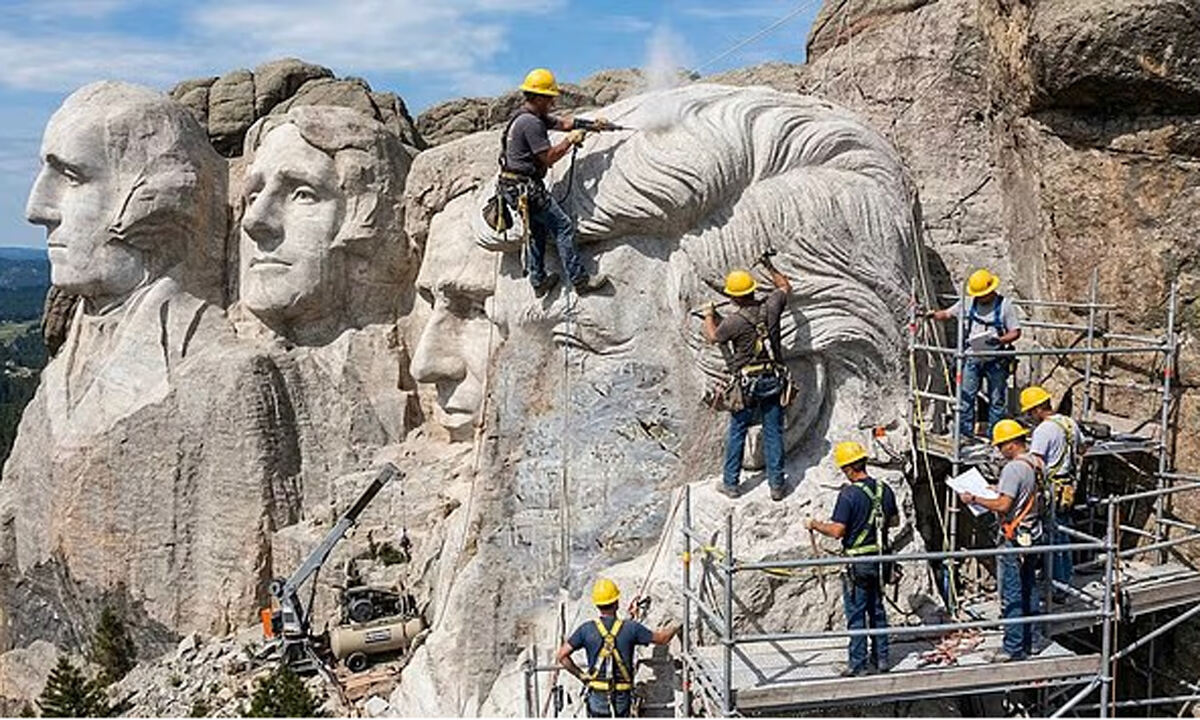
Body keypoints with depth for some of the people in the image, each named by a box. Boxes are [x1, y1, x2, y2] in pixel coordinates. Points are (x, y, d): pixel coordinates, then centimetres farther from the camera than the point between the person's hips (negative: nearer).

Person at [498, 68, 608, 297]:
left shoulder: (535, 116, 13)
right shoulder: (531, 122, -18)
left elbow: (562, 122, 22)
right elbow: (548, 157, -19)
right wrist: (570, 140, -7)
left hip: (513, 186, 11)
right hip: (526, 187, -11)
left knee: (537, 230, 19)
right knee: (563, 227, -6)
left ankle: (538, 280, 24)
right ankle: (580, 280, -4)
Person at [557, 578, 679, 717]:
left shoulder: (586, 630, -6)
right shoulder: (631, 628, -8)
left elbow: (562, 655, -6)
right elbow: (661, 638, 5)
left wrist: (580, 675, 3)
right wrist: (675, 627, 25)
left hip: (597, 697, 0)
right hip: (622, 698, 0)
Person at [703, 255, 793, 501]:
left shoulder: (733, 321, -16)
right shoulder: (771, 307, -6)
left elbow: (713, 337, 5)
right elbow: (785, 286, 17)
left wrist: (709, 315, 24)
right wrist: (770, 267, 30)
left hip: (747, 383, -3)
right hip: (774, 380, 3)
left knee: (737, 432, 10)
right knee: (774, 432, 9)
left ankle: (731, 483, 19)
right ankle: (776, 485, 15)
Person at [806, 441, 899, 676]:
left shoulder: (848, 494, -19)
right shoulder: (884, 489, 1)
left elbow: (837, 531, -20)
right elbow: (895, 521, 14)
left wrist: (815, 525, -4)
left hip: (857, 562, -6)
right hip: (880, 558, 6)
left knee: (856, 615, 3)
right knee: (877, 610, 18)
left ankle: (858, 664, 8)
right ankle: (881, 659, 25)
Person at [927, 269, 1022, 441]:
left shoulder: (1005, 305, -6)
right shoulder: (969, 303, 5)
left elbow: (1016, 332, -6)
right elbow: (948, 313, 13)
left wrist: (1000, 340, -24)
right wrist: (933, 315, -8)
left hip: (996, 360, -3)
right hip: (972, 358, 3)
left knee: (997, 399, 5)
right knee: (965, 395, 1)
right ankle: (965, 433, 9)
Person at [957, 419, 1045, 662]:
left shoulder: (1013, 468, -20)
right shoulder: (1036, 464, 8)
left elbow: (1003, 506, -24)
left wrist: (974, 499, -14)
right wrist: (1001, 490, 18)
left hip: (1014, 538, -9)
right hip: (1033, 535, 9)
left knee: (1011, 595, -3)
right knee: (1028, 591, 15)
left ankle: (1013, 649, 2)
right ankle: (1026, 644, 24)